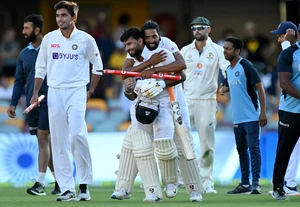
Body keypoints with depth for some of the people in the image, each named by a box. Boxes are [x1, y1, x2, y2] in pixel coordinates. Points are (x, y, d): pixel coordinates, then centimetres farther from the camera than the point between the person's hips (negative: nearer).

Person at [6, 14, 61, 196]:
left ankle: (40, 184, -15)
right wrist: (13, 104, 8)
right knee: (45, 142, 8)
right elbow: (19, 80, 15)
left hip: (48, 100, -6)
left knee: (43, 139, -13)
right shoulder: (24, 54, 13)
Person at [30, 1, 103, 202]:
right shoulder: (49, 39, 6)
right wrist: (35, 93, 6)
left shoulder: (86, 39, -1)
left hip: (77, 91, -3)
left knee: (77, 134, -19)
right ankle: (67, 189, 3)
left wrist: (91, 91, 5)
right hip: (54, 92, 3)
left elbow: (97, 66, 9)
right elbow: (41, 68, 13)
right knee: (59, 141, 0)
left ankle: (84, 183, -7)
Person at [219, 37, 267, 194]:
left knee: (253, 148, -12)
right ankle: (245, 184, 19)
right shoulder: (228, 69, 12)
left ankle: (255, 183, -15)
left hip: (251, 117, -9)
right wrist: (223, 89, 1)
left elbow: (259, 88, -15)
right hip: (237, 119, 9)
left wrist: (263, 112, -21)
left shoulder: (246, 66, -12)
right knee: (241, 150, 12)